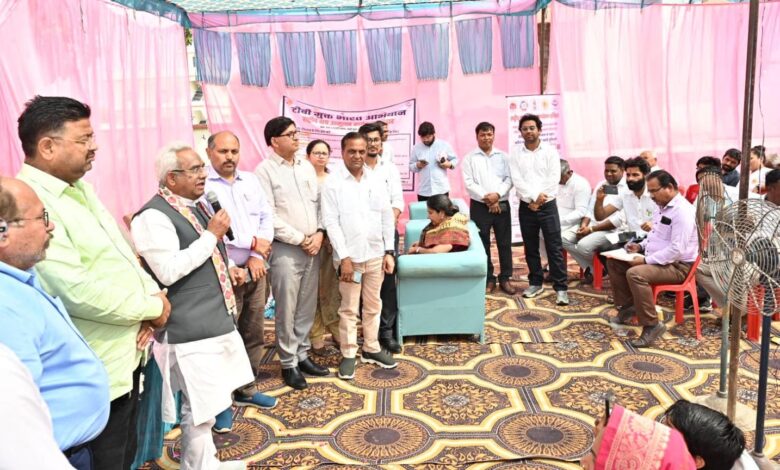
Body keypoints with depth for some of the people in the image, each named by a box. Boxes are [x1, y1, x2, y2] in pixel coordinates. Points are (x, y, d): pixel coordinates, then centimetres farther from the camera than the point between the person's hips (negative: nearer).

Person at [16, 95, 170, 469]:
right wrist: (152, 308, -14)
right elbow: (79, 292, -28)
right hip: (100, 368, -9)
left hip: (128, 351, 9)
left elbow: (120, 251, 13)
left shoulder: (79, 187, 8)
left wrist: (152, 292, -5)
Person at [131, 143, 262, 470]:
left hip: (217, 317, 10)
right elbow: (169, 271, -25)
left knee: (210, 398, 21)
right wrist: (212, 235, -20)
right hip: (189, 328, -9)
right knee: (200, 406, 0)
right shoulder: (153, 216, -16)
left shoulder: (197, 204, 13)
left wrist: (228, 269, 9)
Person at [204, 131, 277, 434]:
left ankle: (246, 390, 30)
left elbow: (267, 217, 8)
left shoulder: (251, 181, 11)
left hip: (255, 270, 6)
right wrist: (253, 242, -13)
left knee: (254, 334, 14)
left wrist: (257, 256, -7)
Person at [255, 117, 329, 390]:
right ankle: (289, 364, 15)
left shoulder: (306, 167, 11)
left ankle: (302, 355, 26)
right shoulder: (265, 170, -8)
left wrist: (319, 233, -3)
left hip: (313, 247, 6)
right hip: (285, 249, -6)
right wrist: (300, 239, -13)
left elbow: (318, 202, 13)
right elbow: (268, 215, -13)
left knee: (307, 307, 12)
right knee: (287, 310, 2)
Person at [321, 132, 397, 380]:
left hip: (375, 255, 4)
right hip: (350, 256, -4)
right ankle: (348, 354, 18)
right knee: (348, 308, 6)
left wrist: (389, 251, 2)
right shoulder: (333, 184, -7)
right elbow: (331, 222, -11)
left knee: (373, 305, 15)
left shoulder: (376, 181, 4)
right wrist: (344, 257, -15)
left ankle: (371, 348, 29)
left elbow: (387, 217, 6)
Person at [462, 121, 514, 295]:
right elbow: (469, 183, -6)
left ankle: (505, 278, 15)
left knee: (504, 243, 5)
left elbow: (509, 179, 2)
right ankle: (488, 278, 13)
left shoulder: (503, 156, 10)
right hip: (480, 206, -2)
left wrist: (497, 194, -15)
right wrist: (486, 198, -15)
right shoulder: (469, 158, 3)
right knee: (483, 244, 4)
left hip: (502, 205, 2)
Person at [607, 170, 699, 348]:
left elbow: (677, 250, -28)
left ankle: (652, 325, -21)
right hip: (657, 259, 10)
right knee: (613, 261, 6)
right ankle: (627, 306, 17)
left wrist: (646, 260, -26)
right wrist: (641, 246, 7)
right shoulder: (663, 206, 10)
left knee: (635, 273, -34)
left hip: (677, 265, -10)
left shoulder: (682, 211, -21)